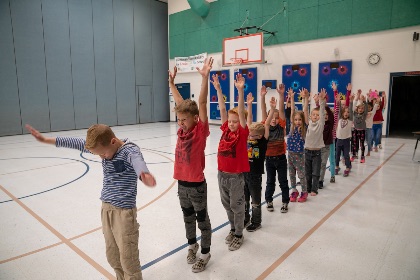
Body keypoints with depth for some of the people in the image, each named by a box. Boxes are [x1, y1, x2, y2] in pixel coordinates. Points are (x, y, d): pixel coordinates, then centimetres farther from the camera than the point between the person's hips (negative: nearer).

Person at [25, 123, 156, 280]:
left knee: (128, 261, 1)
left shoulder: (129, 149, -19)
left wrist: (144, 174, -66)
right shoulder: (103, 147, 2)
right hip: (106, 209, 7)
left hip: (124, 213, -7)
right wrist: (46, 140, 19)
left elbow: (137, 159, -42)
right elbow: (77, 143, 12)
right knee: (113, 258, 19)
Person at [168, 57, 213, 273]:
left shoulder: (201, 131, -15)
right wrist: (171, 82, 15)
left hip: (196, 184, -6)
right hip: (182, 183, 7)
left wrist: (205, 77, -32)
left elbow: (202, 103, -25)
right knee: (188, 216, 22)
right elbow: (180, 102, 10)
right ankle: (192, 244, 42)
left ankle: (205, 253, 27)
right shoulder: (182, 130, 1)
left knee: (202, 218, 10)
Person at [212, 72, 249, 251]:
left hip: (236, 175, -5)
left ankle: (239, 235, 26)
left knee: (237, 206, 9)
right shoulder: (225, 130, 1)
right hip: (222, 173, 6)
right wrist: (218, 89, -4)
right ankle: (233, 229, 39)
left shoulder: (243, 133, -10)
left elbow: (241, 112, -21)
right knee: (227, 204, 19)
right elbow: (222, 109, -2)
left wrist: (240, 90, -31)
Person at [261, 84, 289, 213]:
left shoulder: (281, 127, -5)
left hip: (281, 158, 0)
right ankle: (269, 200, 30)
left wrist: (281, 94, -25)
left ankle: (285, 202, 24)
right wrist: (263, 96, -25)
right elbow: (264, 111, -15)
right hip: (269, 158, 1)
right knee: (270, 181, 14)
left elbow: (281, 110, -16)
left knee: (283, 181, 11)